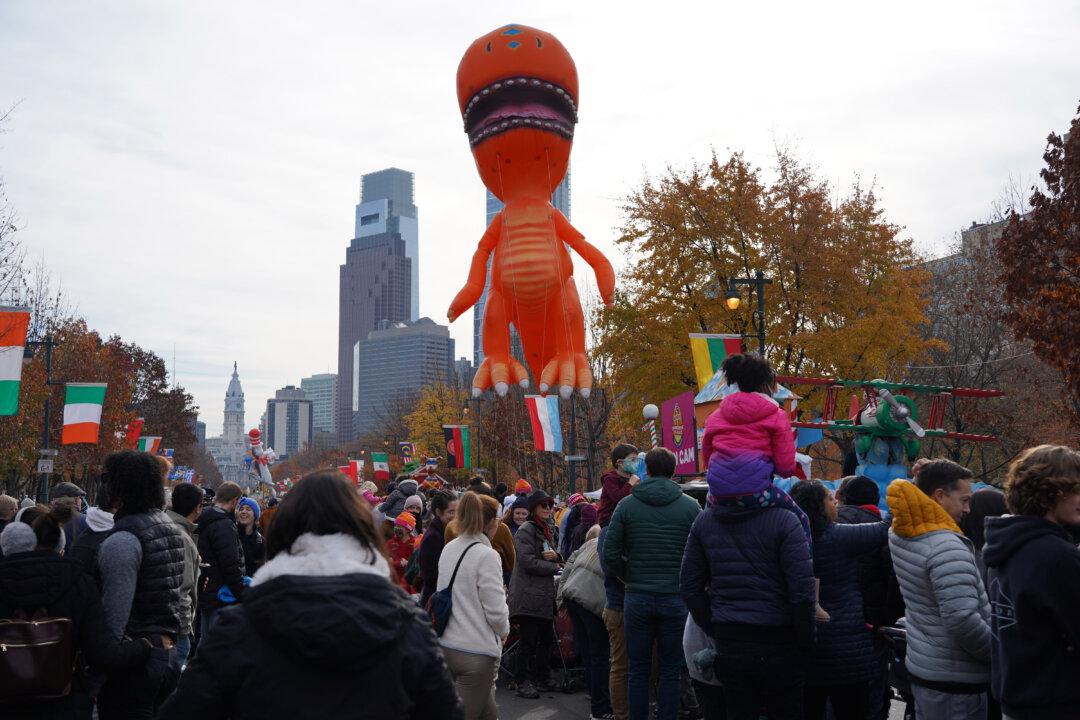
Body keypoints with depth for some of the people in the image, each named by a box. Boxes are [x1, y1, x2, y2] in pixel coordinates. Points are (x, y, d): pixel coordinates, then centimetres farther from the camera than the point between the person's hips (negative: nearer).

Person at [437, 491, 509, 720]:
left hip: (446, 645, 8)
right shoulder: (487, 555, -17)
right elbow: (495, 610, -18)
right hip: (476, 652, -7)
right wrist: (504, 631, 2)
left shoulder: (448, 549, 6)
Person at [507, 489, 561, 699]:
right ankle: (523, 683, 5)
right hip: (528, 595, -8)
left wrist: (555, 556, 0)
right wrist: (554, 567, -8)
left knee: (545, 638, 11)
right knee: (529, 640, -5)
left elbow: (554, 559, 25)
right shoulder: (526, 530, -9)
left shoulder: (547, 531, 19)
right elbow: (528, 561, -18)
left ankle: (540, 678, 24)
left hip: (545, 595, 8)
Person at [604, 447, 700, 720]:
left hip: (637, 598, 1)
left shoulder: (626, 505, -1)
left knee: (638, 669, 11)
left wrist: (632, 578, 8)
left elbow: (611, 554, -5)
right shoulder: (690, 506, -3)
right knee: (670, 669, 9)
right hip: (676, 598, -1)